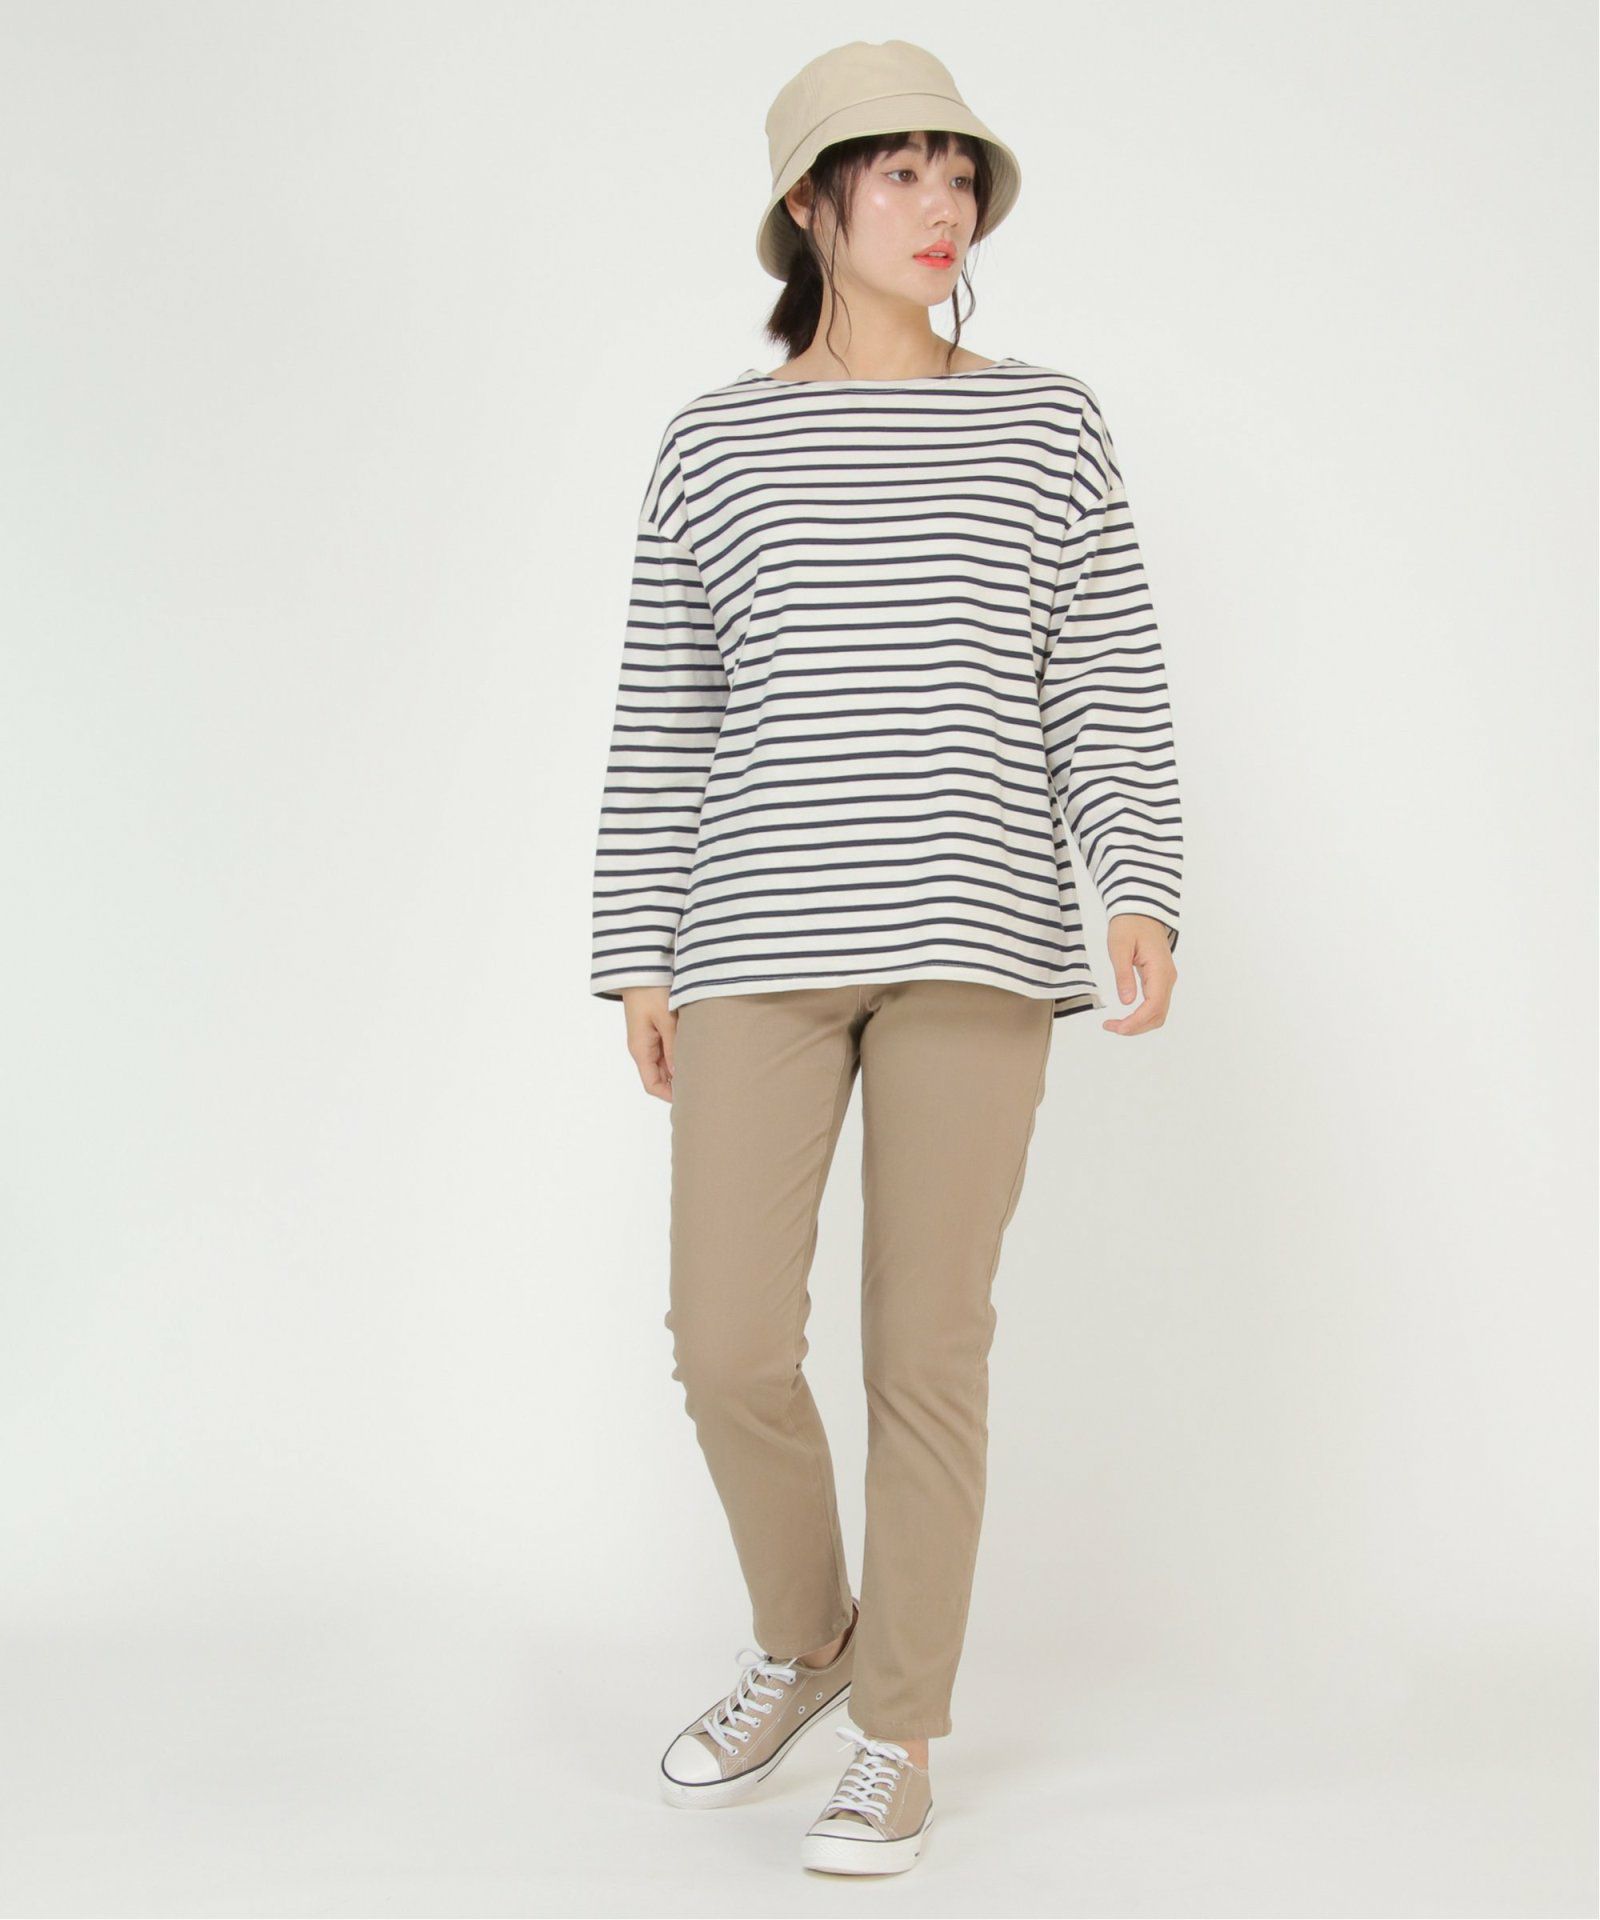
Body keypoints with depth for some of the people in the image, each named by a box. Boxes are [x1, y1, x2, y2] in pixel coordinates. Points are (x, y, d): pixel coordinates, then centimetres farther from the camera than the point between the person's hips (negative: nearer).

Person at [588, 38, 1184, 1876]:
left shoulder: (1047, 424, 8)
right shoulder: (715, 441, 9)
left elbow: (1109, 695, 4)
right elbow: (662, 720, 9)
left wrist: (1142, 898, -11)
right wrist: (638, 962, 4)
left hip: (972, 928, -1)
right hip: (765, 938, 1)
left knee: (927, 1347, 0)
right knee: (728, 1345, -5)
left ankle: (899, 1737, 17)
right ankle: (804, 1633, 25)